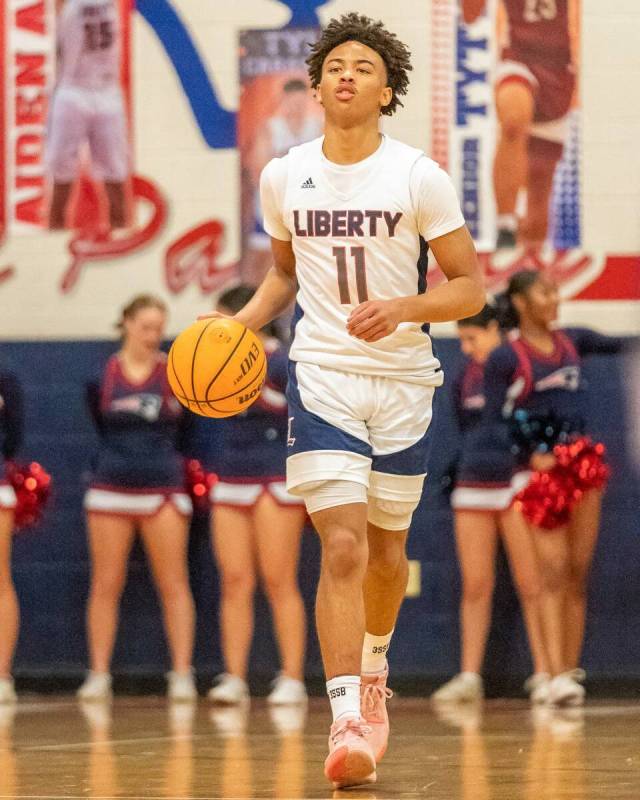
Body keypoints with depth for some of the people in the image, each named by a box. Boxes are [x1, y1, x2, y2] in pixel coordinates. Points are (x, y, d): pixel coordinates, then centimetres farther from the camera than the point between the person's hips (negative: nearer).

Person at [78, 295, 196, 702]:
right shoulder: (101, 377, 1)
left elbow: (183, 432, 7)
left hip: (163, 489, -1)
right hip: (111, 488, 1)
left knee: (174, 584, -2)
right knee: (106, 585, 2)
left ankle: (182, 674, 0)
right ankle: (99, 675, 7)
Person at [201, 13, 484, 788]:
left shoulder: (419, 178, -6)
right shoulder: (283, 177, 2)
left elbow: (470, 286, -4)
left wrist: (403, 308, -22)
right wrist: (244, 322, 3)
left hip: (403, 380, 0)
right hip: (322, 374, 0)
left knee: (385, 550, 14)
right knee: (342, 548, -16)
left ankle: (372, 665, 44)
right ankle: (347, 723, -20)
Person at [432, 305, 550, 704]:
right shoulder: (466, 376, 13)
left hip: (517, 483, -5)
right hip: (473, 487, 5)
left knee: (531, 584, -6)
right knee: (475, 586, 3)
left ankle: (544, 675, -3)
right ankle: (469, 676, 5)